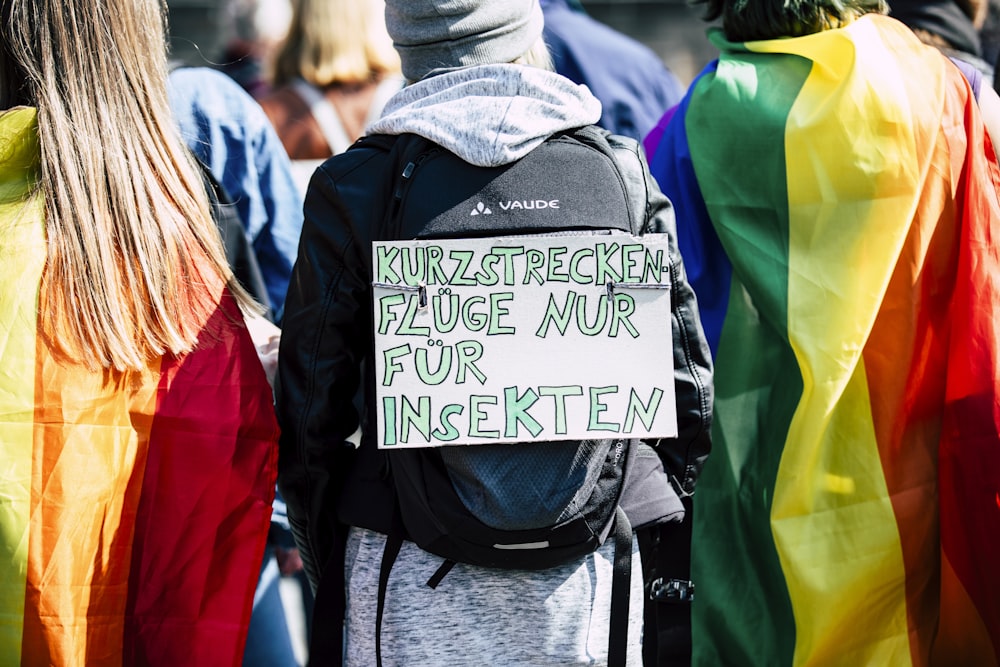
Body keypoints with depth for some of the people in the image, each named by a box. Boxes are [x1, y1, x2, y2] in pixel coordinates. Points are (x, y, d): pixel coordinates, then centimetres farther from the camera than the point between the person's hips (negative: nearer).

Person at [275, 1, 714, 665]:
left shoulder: (353, 187, -3)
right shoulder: (621, 169, 0)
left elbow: (311, 413, 0)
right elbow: (688, 393, 3)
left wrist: (330, 578, 13)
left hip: (412, 586, -1)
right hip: (586, 571, 1)